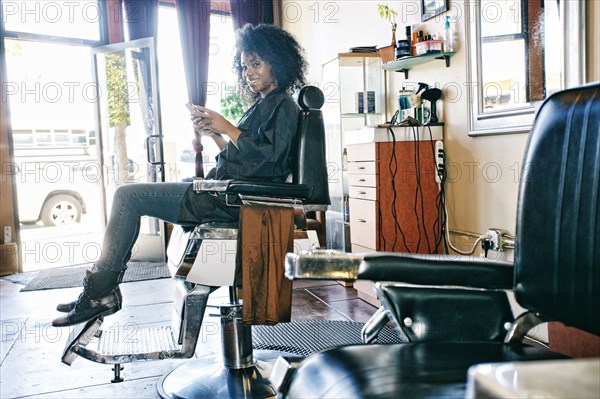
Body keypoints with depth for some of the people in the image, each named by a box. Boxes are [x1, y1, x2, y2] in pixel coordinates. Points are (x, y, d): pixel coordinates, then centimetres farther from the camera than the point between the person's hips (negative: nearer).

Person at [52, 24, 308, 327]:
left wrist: (226, 127, -12)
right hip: (223, 190, 10)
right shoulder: (263, 105, 23)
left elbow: (268, 153, -19)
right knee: (129, 196, 10)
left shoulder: (283, 106, -5)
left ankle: (100, 293, -3)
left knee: (128, 196, -12)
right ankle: (102, 288, 6)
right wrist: (213, 134, 7)